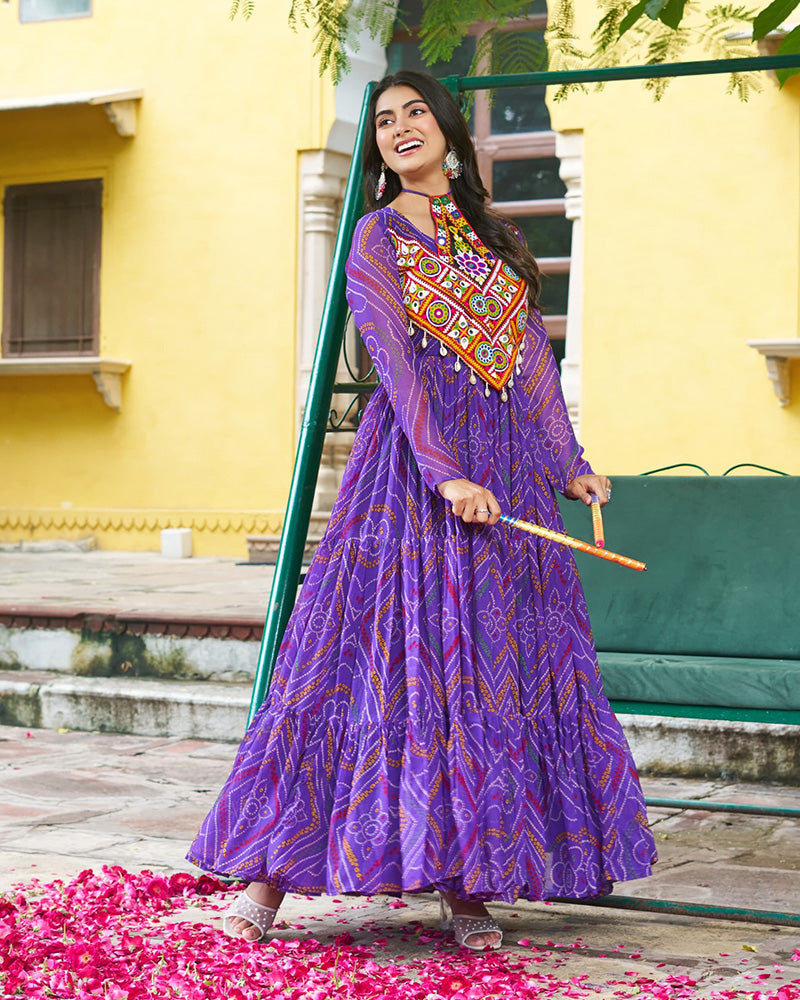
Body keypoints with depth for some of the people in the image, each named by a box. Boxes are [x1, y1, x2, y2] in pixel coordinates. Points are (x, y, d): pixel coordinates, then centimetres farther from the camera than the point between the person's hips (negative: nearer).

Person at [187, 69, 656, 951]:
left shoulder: (491, 237, 18)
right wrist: (446, 474, -22)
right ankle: (272, 876, -4)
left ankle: (463, 882, 5)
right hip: (417, 459, -5)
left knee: (495, 669, 1)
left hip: (509, 468, 5)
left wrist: (570, 462, 5)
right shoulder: (378, 238, 2)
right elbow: (396, 365, -10)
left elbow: (533, 357, 15)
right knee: (405, 656, -10)